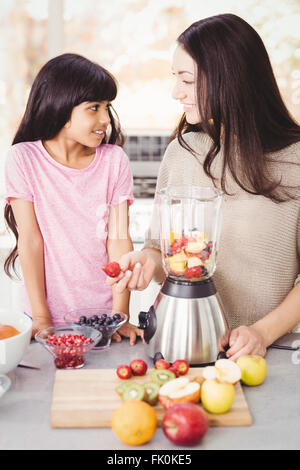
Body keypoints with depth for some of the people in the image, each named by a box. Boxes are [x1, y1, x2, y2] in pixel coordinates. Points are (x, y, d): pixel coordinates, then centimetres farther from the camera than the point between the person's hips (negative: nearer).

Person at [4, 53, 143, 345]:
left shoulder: (114, 160, -5)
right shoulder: (23, 159, -9)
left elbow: (119, 239, -8)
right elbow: (31, 241, -10)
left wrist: (120, 316, -12)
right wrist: (41, 317, -11)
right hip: (50, 315, -1)